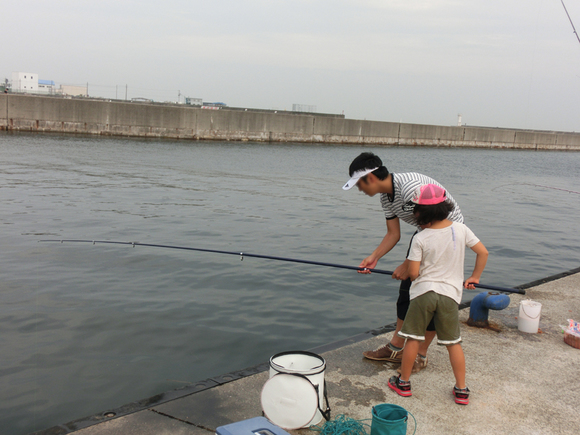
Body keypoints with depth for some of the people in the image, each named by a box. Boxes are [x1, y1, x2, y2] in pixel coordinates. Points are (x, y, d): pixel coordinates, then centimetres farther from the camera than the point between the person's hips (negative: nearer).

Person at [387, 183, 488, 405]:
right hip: (450, 293, 3)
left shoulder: (420, 239, -12)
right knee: (453, 342, 13)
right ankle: (461, 389, 17)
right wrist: (474, 277, 17)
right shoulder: (461, 229, -2)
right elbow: (483, 253, 5)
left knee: (413, 338, 10)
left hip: (423, 292, -2)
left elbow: (413, 273, -11)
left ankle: (403, 382, 22)